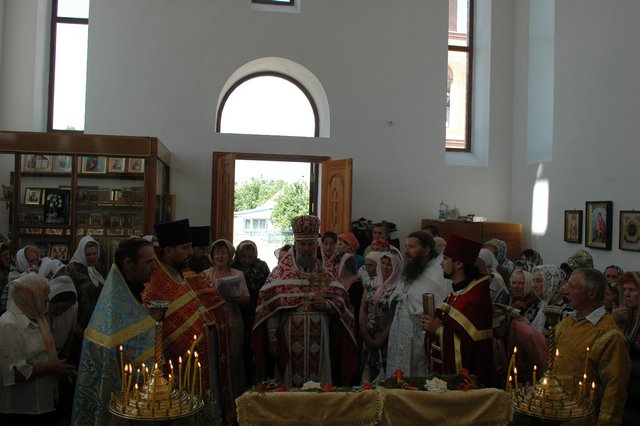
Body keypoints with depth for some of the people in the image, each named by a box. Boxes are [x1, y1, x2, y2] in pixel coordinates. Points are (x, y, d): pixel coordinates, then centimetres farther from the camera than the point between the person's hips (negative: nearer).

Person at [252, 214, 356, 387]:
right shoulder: (281, 272, 1)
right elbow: (270, 308, -3)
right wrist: (272, 339, -9)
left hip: (319, 343, 2)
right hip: (289, 342, -2)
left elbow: (342, 303, 8)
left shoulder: (326, 273, 7)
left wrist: (326, 305, -12)